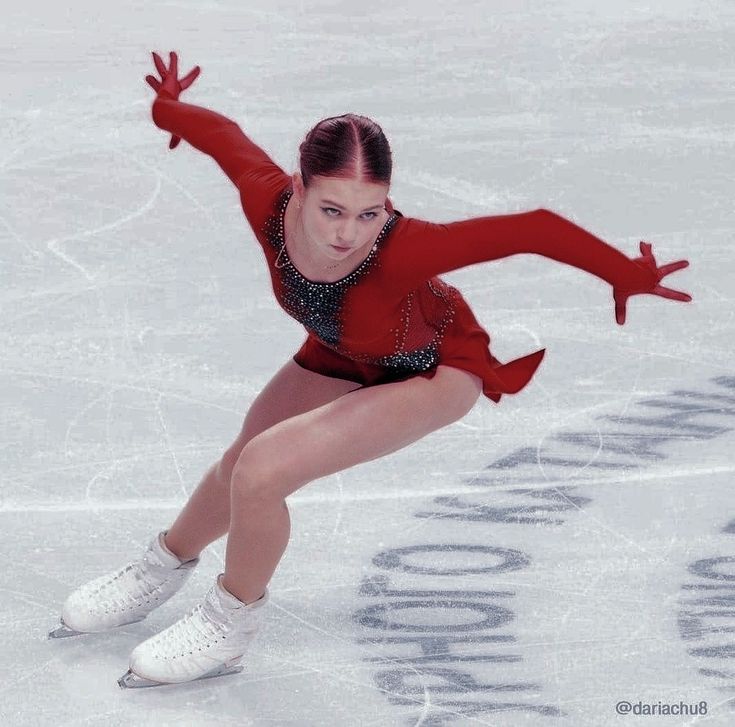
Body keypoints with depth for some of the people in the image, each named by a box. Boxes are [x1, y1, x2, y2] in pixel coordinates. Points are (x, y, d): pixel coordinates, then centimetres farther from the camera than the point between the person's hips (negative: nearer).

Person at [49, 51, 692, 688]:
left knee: (260, 472, -20)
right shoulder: (267, 201, -34)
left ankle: (231, 625, 10)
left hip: (433, 372, -5)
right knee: (239, 468, 24)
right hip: (341, 354, 6)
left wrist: (627, 276, -33)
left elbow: (533, 228, -42)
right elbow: (222, 133, -13)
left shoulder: (402, 251, -46)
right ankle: (166, 567, 57)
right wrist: (167, 108, 8)